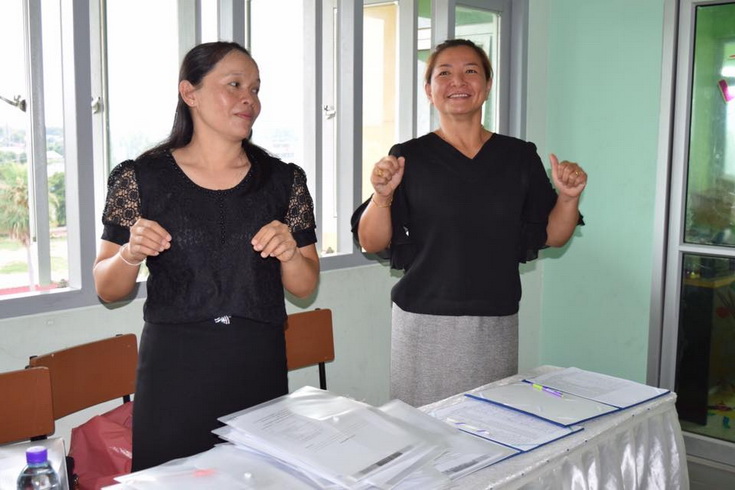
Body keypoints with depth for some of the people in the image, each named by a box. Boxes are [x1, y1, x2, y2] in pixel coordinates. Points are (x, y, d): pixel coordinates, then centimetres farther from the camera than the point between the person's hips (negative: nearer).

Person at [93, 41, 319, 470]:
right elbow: (107, 290, 3)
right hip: (173, 371, -1)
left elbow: (305, 286, 7)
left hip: (260, 370, 2)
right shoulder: (141, 178, -2)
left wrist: (289, 254, -13)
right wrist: (130, 255, -17)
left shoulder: (284, 180, 3)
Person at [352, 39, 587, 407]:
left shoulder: (519, 156, 6)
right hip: (424, 322, -2)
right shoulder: (409, 157, -2)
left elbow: (551, 236, 9)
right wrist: (383, 196, -18)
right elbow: (371, 243, -3)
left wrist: (568, 197, -7)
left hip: (496, 325, 2)